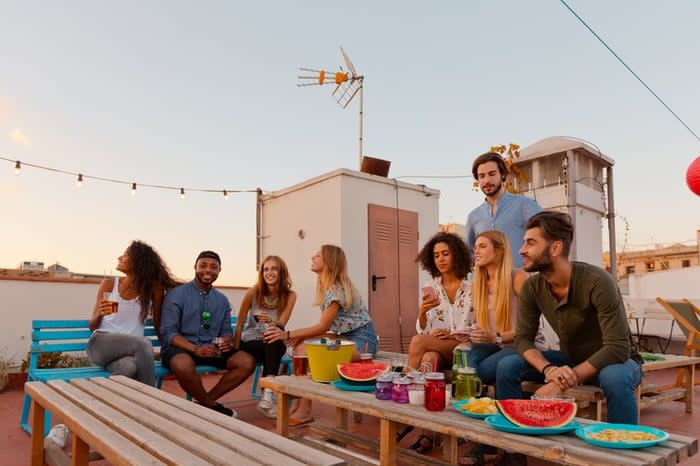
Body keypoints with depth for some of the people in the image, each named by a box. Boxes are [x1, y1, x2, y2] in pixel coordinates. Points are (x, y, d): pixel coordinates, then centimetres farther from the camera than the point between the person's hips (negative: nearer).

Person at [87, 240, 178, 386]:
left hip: (131, 348, 0)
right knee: (143, 343, -33)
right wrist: (100, 314, -13)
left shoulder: (153, 288, 2)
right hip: (101, 342, 0)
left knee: (128, 367, -38)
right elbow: (92, 326, 8)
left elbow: (158, 323, 11)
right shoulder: (108, 284, 5)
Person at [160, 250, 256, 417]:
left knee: (247, 362, -17)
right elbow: (168, 332, -11)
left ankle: (205, 402, -5)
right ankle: (211, 406, -11)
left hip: (211, 348, 5)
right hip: (181, 348, -5)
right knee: (184, 365, -40)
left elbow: (226, 330, 13)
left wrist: (227, 340, -13)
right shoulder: (176, 294, -4)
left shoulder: (222, 300, 12)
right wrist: (195, 349, -26)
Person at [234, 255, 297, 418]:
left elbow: (281, 325, -13)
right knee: (272, 343, -33)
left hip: (275, 344, 1)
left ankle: (268, 394, -40)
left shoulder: (290, 295, -4)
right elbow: (239, 324, -2)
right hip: (250, 343, -1)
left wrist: (271, 322, -36)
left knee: (275, 339, -35)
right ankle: (267, 392, -25)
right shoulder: (253, 292, -6)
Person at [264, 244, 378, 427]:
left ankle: (304, 412, -9)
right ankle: (298, 404, -4)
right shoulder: (328, 286, 10)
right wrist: (300, 335, -5)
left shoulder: (336, 289, -18)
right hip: (347, 337, 9)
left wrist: (288, 334, -19)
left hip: (361, 340, -9)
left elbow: (323, 327, -19)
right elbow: (328, 325, 7)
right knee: (301, 347, -6)